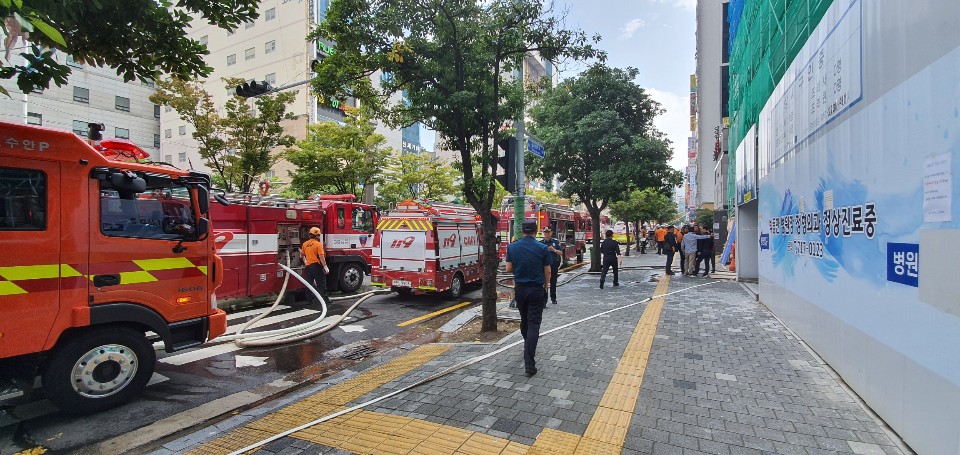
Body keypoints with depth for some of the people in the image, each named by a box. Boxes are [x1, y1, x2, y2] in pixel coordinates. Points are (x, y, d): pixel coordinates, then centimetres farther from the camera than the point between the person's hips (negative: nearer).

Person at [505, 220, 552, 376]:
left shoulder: (512, 247, -2)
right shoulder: (542, 248, -9)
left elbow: (508, 269, 0)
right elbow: (547, 271, -5)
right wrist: (545, 286, 11)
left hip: (519, 289, 3)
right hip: (536, 289, -3)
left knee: (524, 320, 22)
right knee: (534, 324, -3)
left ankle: (527, 347, 43)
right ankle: (529, 364, -8)